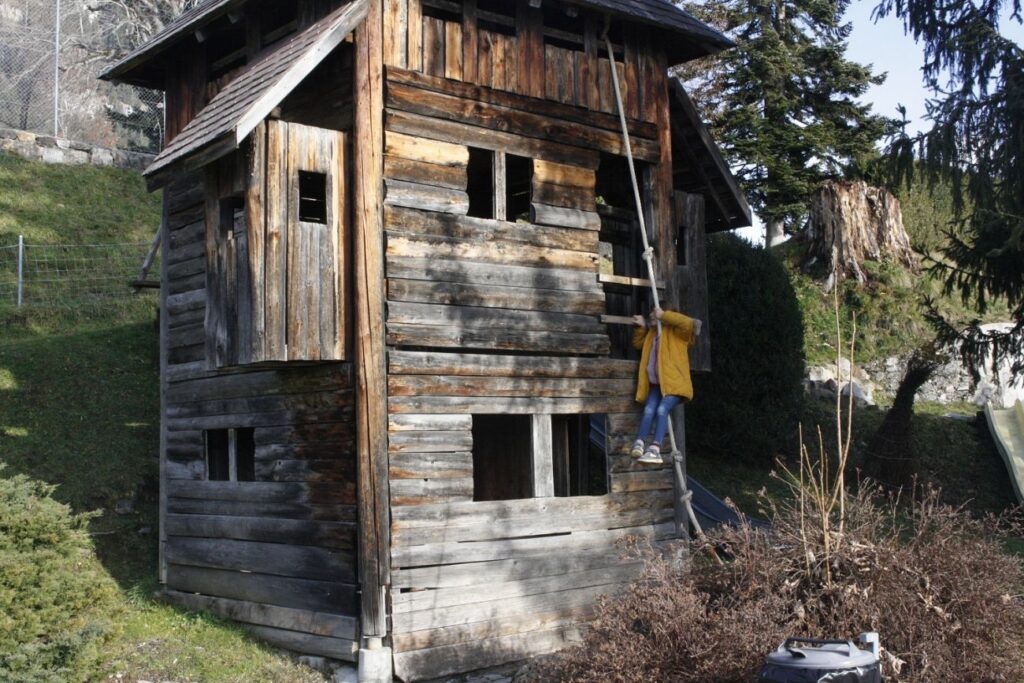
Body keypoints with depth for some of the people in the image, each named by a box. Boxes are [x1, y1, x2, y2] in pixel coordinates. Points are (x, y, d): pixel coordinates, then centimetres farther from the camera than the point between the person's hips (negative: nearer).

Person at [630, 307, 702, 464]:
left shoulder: (675, 331, -1)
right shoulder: (652, 333, 22)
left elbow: (688, 323, -21)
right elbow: (638, 344, 38)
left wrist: (663, 315, -16)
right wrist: (641, 327, 19)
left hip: (674, 382, -6)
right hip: (656, 384, 7)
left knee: (662, 410, -28)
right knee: (649, 410, -21)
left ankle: (655, 449, -38)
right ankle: (639, 444, -32)